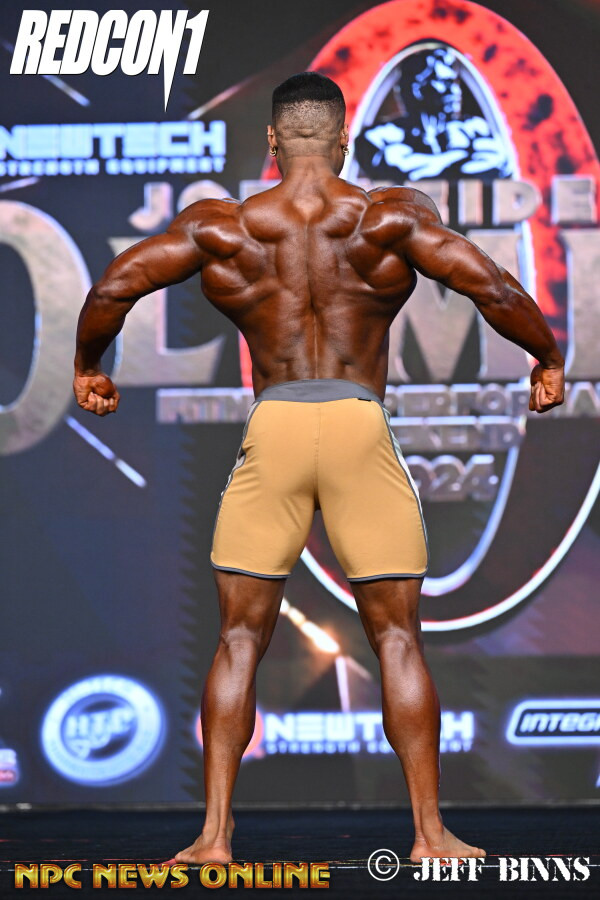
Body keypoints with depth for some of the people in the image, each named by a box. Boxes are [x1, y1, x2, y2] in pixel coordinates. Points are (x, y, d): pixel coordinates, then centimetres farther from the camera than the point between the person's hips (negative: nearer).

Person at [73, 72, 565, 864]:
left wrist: (88, 365, 16)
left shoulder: (220, 226, 3)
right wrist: (548, 356, 9)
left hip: (271, 430, 1)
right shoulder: (390, 217, 0)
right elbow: (492, 287, -8)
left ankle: (215, 834, 3)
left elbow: (115, 286, -2)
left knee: (240, 640, 9)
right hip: (361, 428, -1)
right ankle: (430, 834, 7)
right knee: (397, 638, 8)